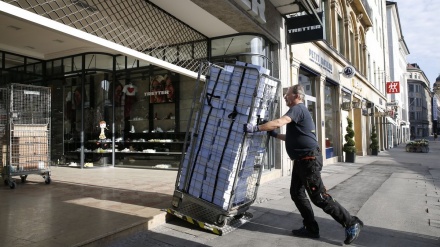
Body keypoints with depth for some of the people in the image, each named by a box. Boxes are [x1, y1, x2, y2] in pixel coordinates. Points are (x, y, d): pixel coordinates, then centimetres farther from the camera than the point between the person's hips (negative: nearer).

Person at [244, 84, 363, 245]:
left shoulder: (298, 108, -13)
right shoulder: (299, 111, 20)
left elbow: (278, 122, -31)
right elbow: (293, 138, 27)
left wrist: (256, 128, -28)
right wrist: (274, 135, 19)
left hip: (309, 159, -10)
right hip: (302, 160, 10)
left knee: (319, 197, -5)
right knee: (297, 193, 12)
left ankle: (352, 224, 8)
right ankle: (311, 228, 20)